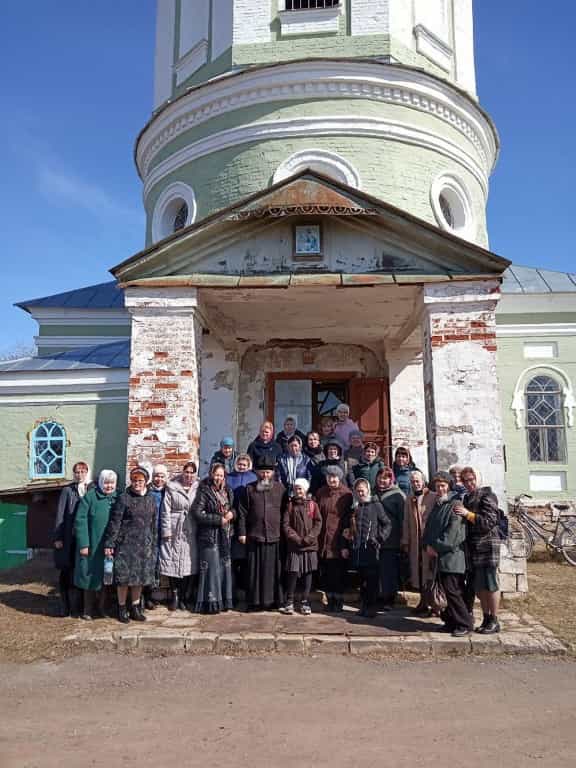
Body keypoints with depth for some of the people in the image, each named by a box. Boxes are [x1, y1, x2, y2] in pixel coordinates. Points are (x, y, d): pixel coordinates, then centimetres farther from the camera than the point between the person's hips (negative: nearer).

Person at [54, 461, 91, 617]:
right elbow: (60, 515, -1)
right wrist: (58, 537, -7)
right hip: (69, 538, -2)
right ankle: (67, 608, 10)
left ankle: (76, 607, 15)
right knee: (67, 573, 1)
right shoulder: (67, 490, 2)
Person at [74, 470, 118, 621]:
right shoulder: (89, 496, -6)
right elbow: (80, 521, -9)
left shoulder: (118, 498, 6)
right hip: (92, 546, -3)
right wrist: (83, 544, -14)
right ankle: (88, 609, 18)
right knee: (90, 576, 6)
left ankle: (102, 607, 24)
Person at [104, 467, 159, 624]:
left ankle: (135, 608, 23)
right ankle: (122, 608, 16)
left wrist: (154, 544, 14)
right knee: (124, 577, 1)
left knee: (140, 576, 10)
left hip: (144, 545, 5)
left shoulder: (151, 499, 9)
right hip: (126, 543, -4)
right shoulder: (123, 498, -6)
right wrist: (109, 543, -11)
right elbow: (114, 522, -8)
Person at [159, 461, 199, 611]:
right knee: (173, 563, 2)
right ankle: (174, 596, 16)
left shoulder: (198, 489, 6)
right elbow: (166, 511, -1)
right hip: (174, 532, -1)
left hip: (191, 533, 2)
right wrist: (166, 531, -5)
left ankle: (185, 597, 15)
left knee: (190, 564, 3)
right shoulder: (172, 488, 1)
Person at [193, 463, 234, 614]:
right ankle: (211, 603, 4)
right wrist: (218, 519, -15)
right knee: (211, 568, -4)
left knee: (225, 567, 7)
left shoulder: (227, 491, 11)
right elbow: (197, 513, -14)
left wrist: (232, 513, -3)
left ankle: (224, 600, 16)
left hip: (225, 535, 6)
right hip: (209, 535, -6)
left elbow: (233, 508, 22)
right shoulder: (204, 491, -8)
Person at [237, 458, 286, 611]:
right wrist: (242, 532, -1)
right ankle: (255, 601, 11)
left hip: (275, 536, 0)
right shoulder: (249, 489, 7)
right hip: (254, 536, 0)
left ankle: (273, 600, 14)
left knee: (273, 570, 4)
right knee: (255, 571, 3)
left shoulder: (280, 488, 8)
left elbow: (285, 511, 8)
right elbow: (242, 513, 5)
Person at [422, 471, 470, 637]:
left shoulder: (455, 504, -8)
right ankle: (451, 621, 20)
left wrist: (437, 547, -12)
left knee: (452, 590, -9)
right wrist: (427, 545, 2)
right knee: (448, 590, 11)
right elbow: (429, 527, 19)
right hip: (440, 556, 8)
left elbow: (453, 531, -16)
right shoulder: (436, 506, 18)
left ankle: (463, 624, 1)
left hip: (452, 555, -8)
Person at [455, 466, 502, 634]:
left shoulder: (487, 496, -8)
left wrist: (468, 514, -22)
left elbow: (489, 522, -18)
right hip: (473, 547, 8)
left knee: (489, 585, -1)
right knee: (479, 586, 12)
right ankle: (486, 619, 22)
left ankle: (494, 621, 9)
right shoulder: (466, 498, 15)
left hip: (487, 546, -8)